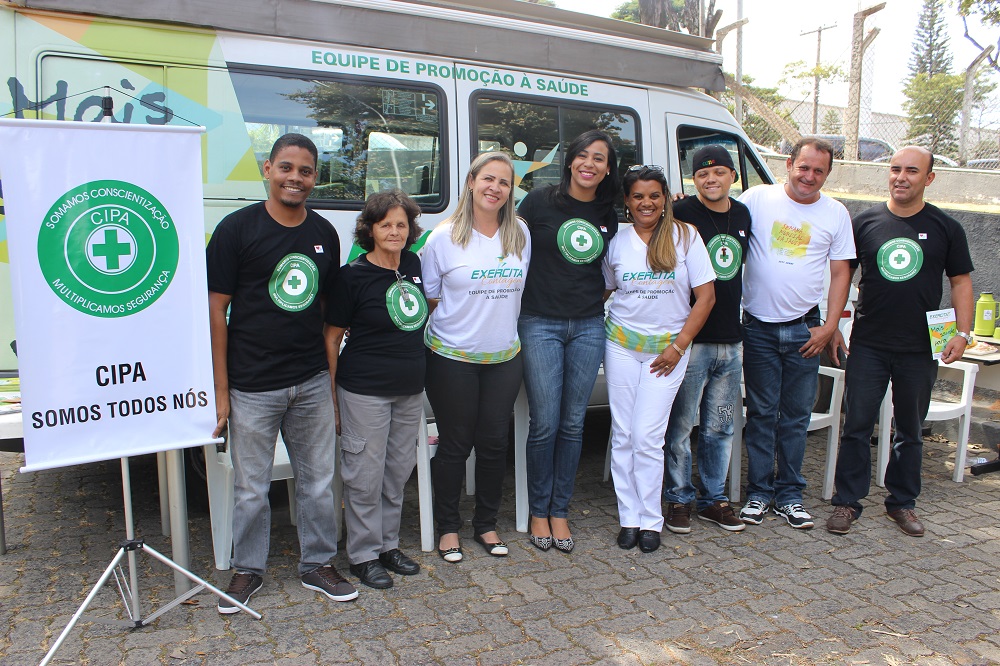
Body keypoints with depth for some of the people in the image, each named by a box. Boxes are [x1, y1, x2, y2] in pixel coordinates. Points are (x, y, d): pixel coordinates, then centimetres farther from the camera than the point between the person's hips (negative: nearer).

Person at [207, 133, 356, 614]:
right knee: (252, 488, 10)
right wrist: (220, 389, -9)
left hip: (312, 383, 4)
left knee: (318, 481, 13)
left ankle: (317, 565, 32)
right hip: (252, 386, -4)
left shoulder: (324, 234, 7)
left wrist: (332, 375, 11)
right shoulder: (237, 228, -6)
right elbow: (215, 310, -6)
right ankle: (248, 570, 31)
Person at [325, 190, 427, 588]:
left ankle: (388, 545, 31)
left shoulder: (414, 265, 5)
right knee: (365, 475, 3)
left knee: (398, 472, 15)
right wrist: (331, 394, -8)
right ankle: (363, 555, 20)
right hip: (365, 391, -6)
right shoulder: (353, 275, -10)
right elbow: (332, 337, -6)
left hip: (411, 390, 6)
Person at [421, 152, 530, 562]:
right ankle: (448, 527, 24)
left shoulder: (520, 234, 5)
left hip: (505, 357, 4)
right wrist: (463, 323, -9)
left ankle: (486, 524, 28)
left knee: (494, 443, 10)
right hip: (452, 358, -3)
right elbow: (428, 298, -2)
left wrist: (501, 325, 9)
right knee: (455, 444, 6)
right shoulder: (444, 237, -6)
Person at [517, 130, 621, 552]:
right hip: (541, 323, -3)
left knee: (573, 423, 8)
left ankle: (560, 511, 22)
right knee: (545, 424, -2)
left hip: (588, 326, 4)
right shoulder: (540, 202, -2)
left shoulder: (608, 216, 9)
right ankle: (538, 511, 17)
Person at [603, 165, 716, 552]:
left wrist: (679, 345, -7)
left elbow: (705, 296, -3)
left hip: (667, 348, -2)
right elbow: (603, 290, 14)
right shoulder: (617, 241, 4)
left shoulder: (685, 236, -3)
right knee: (623, 435, 4)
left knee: (647, 436, -6)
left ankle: (651, 521, 11)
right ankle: (629, 518, 17)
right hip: (621, 345, 2)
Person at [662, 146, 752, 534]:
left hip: (731, 341, 6)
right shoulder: (681, 214, -7)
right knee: (681, 425, 2)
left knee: (720, 427, 13)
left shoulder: (743, 215, 12)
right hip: (690, 339, -5)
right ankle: (678, 499, 17)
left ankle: (713, 498, 26)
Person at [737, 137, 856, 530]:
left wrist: (829, 327, 0)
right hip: (758, 328, -2)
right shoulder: (758, 199, -1)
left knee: (796, 416, 8)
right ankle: (759, 492, 17)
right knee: (761, 413, 5)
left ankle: (789, 495, 21)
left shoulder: (836, 214, 5)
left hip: (804, 330, 2)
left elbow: (841, 273, 7)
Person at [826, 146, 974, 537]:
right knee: (857, 425, 1)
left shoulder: (945, 228, 3)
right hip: (868, 345, 0)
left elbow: (961, 282, 8)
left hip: (920, 348, 1)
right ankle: (847, 502, 12)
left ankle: (902, 502, 26)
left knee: (910, 430, 12)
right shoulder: (865, 223, 2)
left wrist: (963, 333, -3)